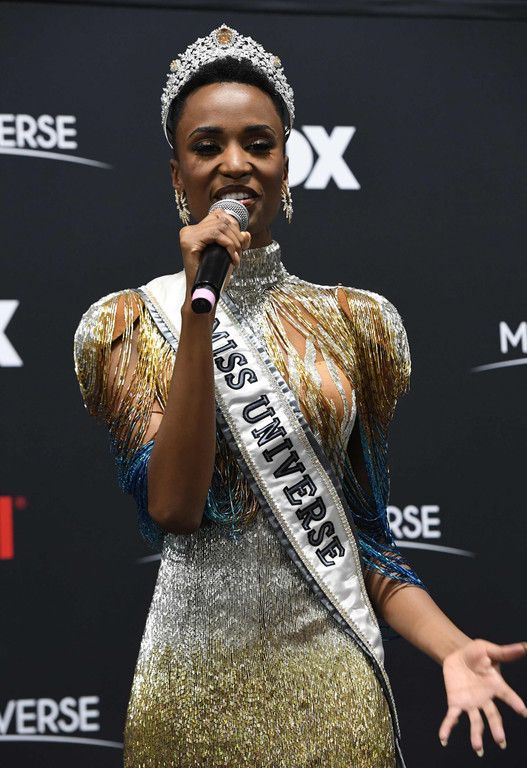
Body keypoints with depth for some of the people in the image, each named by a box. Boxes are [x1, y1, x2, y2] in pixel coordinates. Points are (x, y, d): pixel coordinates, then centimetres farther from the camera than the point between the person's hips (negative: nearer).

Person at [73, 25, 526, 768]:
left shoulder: (352, 322, 4)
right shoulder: (129, 323, -2)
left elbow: (363, 530, 6)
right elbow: (172, 506, -16)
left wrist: (452, 646, -10)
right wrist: (198, 310, -21)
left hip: (332, 688, 1)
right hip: (194, 695, -1)